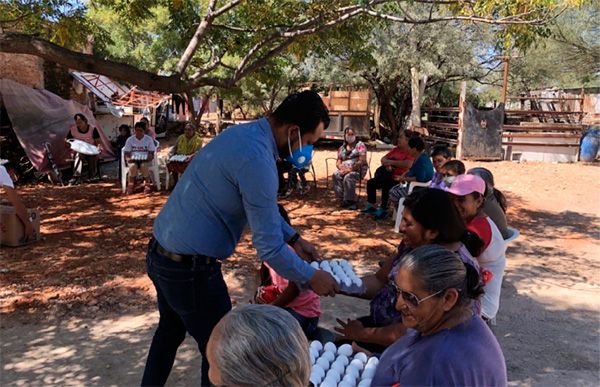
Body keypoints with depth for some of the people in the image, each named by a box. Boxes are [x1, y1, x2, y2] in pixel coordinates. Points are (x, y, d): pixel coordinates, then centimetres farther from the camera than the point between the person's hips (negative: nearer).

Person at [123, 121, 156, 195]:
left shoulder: (149, 139, 3)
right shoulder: (130, 140, 4)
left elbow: (152, 153, 1)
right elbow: (126, 153, 3)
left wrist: (150, 157, -21)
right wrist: (128, 158, -20)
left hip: (145, 160, -1)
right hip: (133, 160, 1)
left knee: (144, 166, -35)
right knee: (133, 166, -34)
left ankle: (147, 184, -15)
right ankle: (131, 186, -18)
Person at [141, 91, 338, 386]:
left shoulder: (242, 133, 4)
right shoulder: (256, 160, -27)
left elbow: (261, 206, 17)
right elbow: (269, 248, -23)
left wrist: (294, 238, 14)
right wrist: (311, 278, -8)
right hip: (189, 268, -10)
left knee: (171, 330, 30)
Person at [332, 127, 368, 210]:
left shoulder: (360, 145, 3)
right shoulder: (342, 148, 19)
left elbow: (362, 161, -10)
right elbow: (338, 162, 14)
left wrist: (350, 169, -19)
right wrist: (342, 168, -11)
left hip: (358, 169, -4)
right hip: (345, 169, 5)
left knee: (348, 177, -36)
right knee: (335, 175, -27)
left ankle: (350, 201, -27)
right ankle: (342, 199, -26)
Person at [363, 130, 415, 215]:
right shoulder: (396, 149, 13)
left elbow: (408, 164, -31)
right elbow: (383, 159, 15)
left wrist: (391, 162, -20)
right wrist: (387, 164, -10)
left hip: (399, 179, -9)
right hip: (389, 176, 9)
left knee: (386, 184, -35)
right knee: (370, 182, 6)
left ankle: (383, 209, -23)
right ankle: (371, 206, 15)